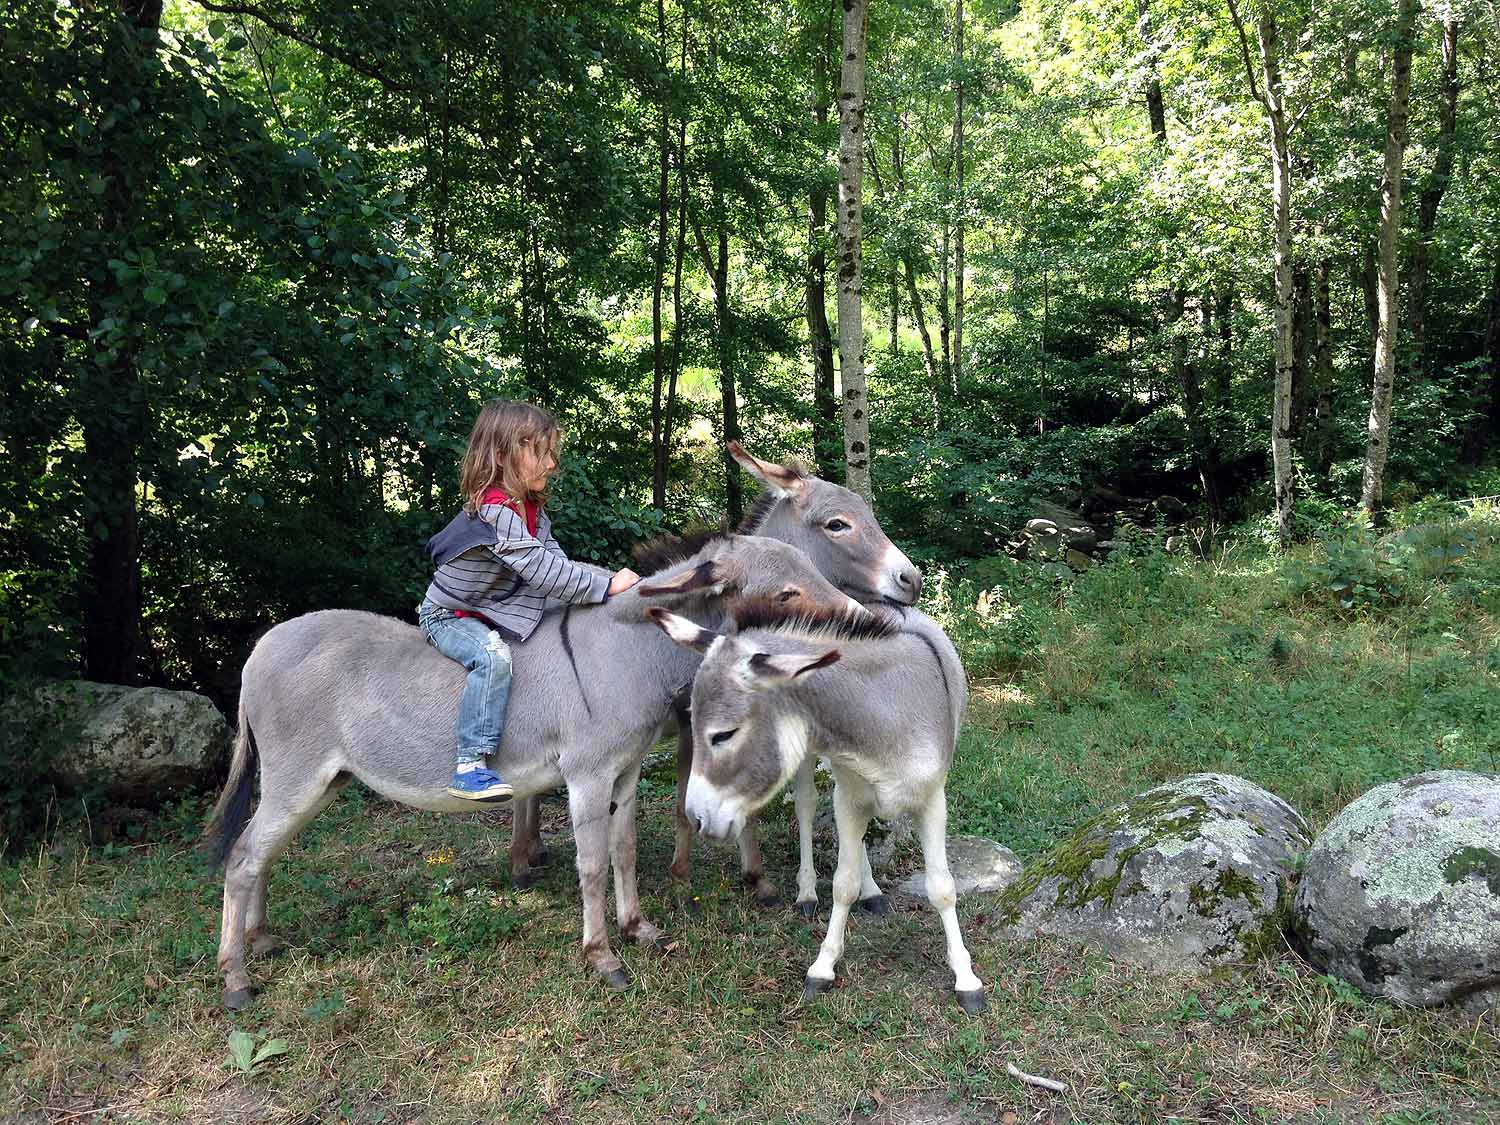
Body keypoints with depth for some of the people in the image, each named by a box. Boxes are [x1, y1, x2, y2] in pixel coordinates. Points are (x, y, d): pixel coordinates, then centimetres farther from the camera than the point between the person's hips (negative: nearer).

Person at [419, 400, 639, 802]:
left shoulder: (531, 510, 2)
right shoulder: (494, 511, -30)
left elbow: (553, 558, 0)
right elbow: (542, 570, -35)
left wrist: (604, 578, -16)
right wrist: (606, 585, -31)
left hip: (492, 613, 10)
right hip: (449, 616, -10)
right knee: (493, 655, -35)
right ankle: (470, 766, -32)